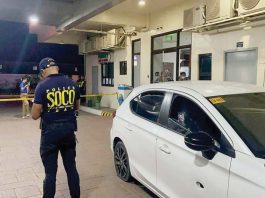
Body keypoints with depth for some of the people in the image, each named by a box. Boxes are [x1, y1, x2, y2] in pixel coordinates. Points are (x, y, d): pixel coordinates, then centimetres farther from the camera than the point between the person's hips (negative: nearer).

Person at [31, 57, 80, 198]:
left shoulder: (42, 86, -12)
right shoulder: (72, 84, 2)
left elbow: (35, 115, -10)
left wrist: (45, 109, 9)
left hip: (50, 131, -4)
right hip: (69, 130, 4)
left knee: (50, 172, 7)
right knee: (71, 167, 16)